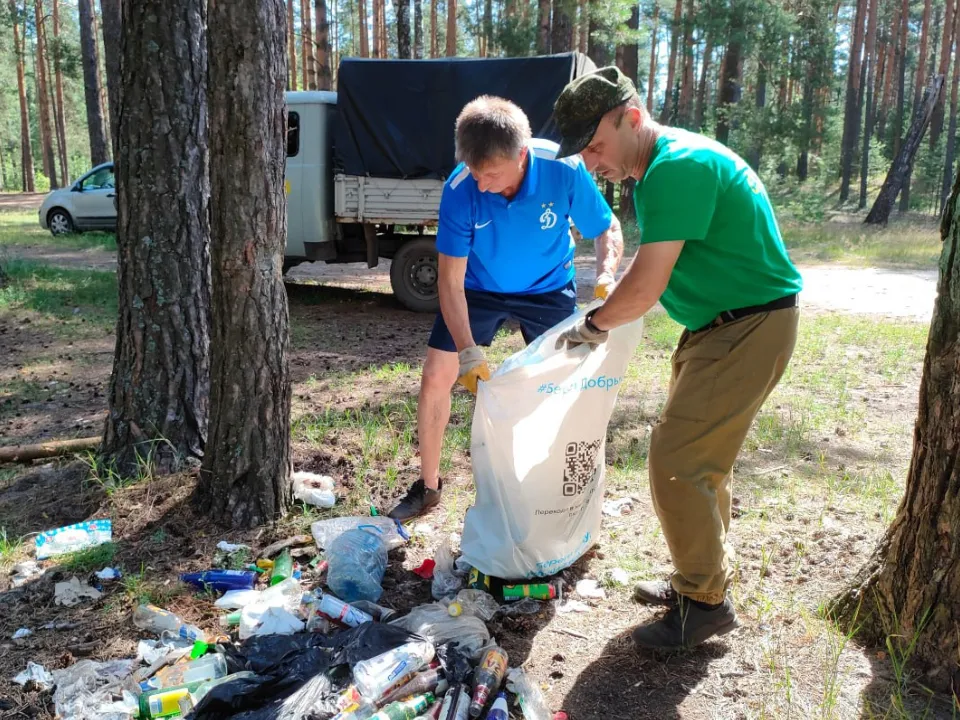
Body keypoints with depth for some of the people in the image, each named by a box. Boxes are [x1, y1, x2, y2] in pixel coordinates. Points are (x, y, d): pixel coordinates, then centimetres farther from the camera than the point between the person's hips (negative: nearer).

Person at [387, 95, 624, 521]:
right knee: (436, 377, -5)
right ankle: (428, 486, 13)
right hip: (479, 288, 0)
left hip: (548, 288, 0)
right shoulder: (459, 191, -29)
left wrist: (606, 275, -34)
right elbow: (451, 279, -25)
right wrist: (468, 352, -36)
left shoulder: (565, 172, -29)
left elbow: (607, 230, -13)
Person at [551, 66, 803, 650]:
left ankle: (706, 602, 8)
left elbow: (644, 288, -25)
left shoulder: (678, 167, -23)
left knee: (678, 462, -9)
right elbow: (649, 268, 20)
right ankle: (705, 576, 32)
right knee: (700, 458, 16)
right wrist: (603, 319, 9)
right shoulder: (658, 169, 11)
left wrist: (593, 325, -8)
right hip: (718, 326, 10)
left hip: (748, 330, -10)